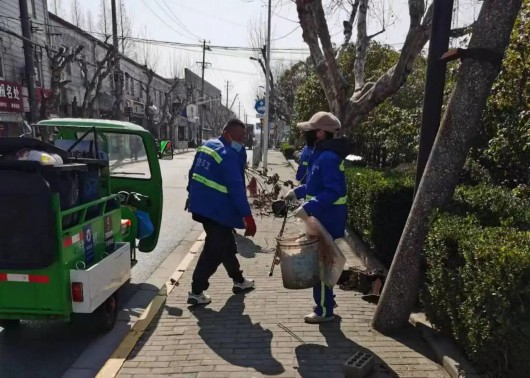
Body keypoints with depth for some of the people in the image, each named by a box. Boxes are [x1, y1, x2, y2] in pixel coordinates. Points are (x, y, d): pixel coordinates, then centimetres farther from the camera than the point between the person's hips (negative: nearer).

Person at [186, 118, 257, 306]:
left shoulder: (206, 145, 10)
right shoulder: (229, 155, -18)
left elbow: (192, 173, 19)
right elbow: (237, 188, -23)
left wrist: (191, 194, 31)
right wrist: (247, 216, -21)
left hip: (201, 205, 10)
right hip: (216, 210, -10)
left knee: (227, 244, 21)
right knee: (214, 251, 1)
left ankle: (238, 280, 35)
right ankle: (196, 292, 9)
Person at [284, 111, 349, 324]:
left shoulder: (328, 158, -22)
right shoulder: (321, 154, 11)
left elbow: (333, 192, -28)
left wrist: (308, 207, -31)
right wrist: (298, 191, 12)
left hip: (327, 220, -10)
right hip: (323, 218, 10)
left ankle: (324, 311, 16)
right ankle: (326, 301, 37)